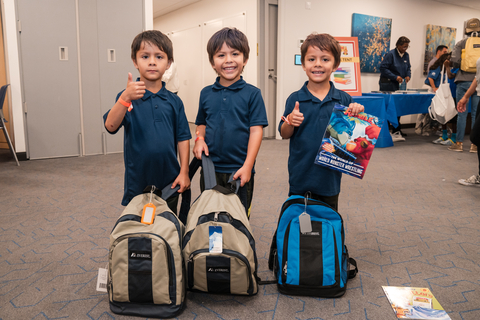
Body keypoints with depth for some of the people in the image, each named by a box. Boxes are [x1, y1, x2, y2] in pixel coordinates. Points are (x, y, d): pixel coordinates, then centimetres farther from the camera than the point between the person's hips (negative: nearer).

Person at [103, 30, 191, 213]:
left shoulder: (174, 101, 3)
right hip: (137, 182, -2)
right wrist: (126, 98, -34)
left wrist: (184, 172, -2)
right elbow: (111, 126, -20)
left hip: (170, 180, 2)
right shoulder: (127, 97, -4)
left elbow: (182, 138, 4)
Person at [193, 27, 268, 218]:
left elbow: (256, 130, -9)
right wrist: (199, 139, -5)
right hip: (210, 168, 3)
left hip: (240, 170, -3)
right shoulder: (206, 93, 6)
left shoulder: (252, 94, -5)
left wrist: (247, 166, -14)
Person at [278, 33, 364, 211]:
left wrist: (357, 115, -15)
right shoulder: (295, 100, -3)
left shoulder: (343, 100, -1)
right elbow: (284, 135, -1)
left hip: (330, 178, 1)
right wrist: (290, 122, -21)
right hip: (300, 177, -1)